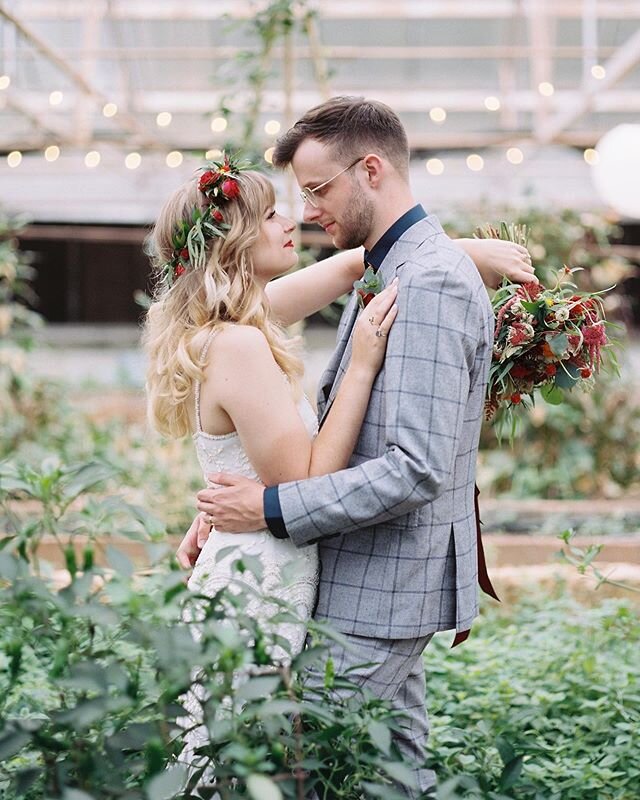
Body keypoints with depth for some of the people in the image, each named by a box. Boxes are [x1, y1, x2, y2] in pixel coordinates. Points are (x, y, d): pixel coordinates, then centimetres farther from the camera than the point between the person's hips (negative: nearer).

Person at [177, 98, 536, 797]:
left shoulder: (430, 282, -20)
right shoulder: (382, 272, 13)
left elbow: (419, 468, -26)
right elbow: (328, 421, 17)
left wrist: (272, 509, -21)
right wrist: (227, 505, 6)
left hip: (381, 588, -10)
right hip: (378, 581, 10)